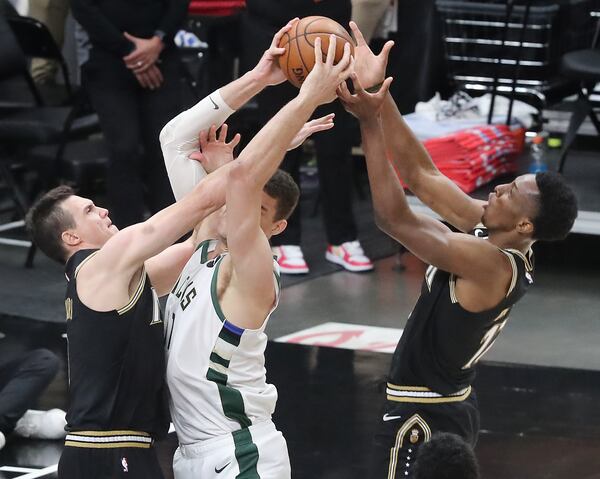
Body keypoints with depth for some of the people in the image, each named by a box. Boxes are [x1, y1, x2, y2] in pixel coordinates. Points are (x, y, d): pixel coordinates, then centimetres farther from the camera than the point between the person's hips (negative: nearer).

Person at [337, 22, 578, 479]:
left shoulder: (491, 265, -26)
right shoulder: (494, 235, 0)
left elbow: (396, 219, -30)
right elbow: (423, 176, 4)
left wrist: (371, 124, -30)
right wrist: (379, 96, -3)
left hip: (422, 418, -10)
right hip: (453, 407, 10)